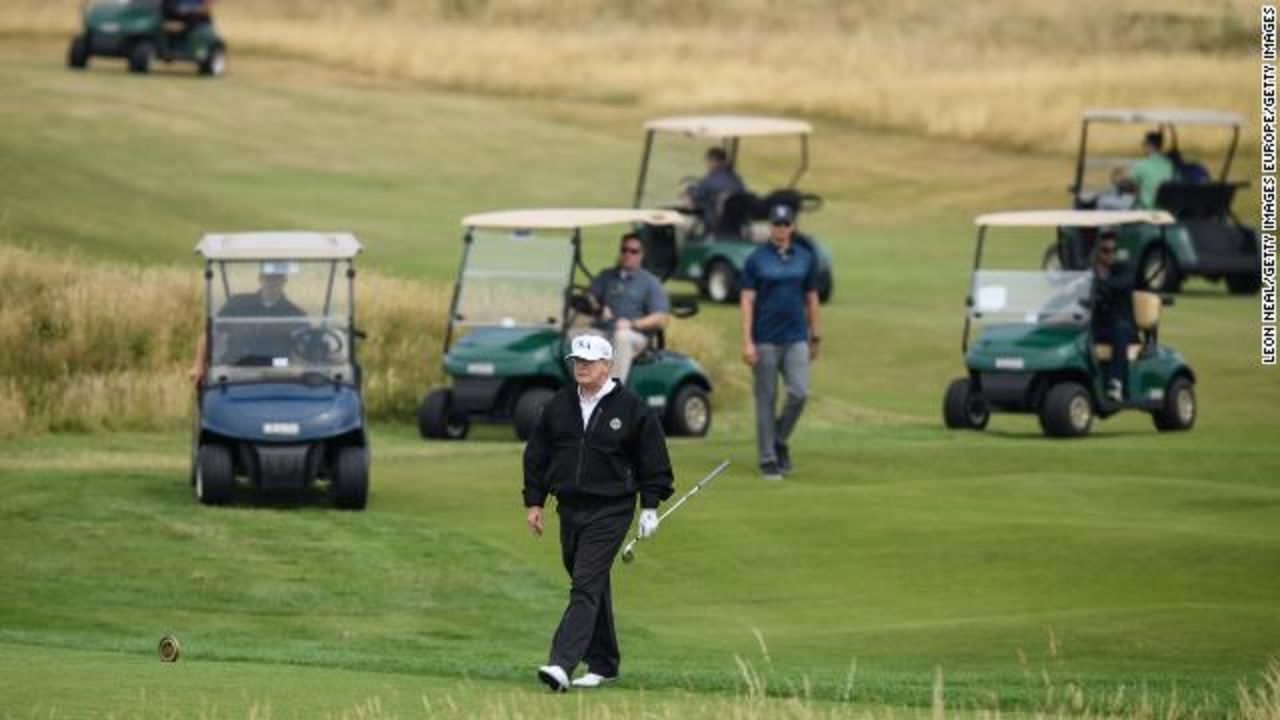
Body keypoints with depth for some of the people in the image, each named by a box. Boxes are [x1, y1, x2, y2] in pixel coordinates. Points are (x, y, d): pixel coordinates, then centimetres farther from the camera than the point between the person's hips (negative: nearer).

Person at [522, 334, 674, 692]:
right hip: (570, 508, 5)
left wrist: (650, 506, -2)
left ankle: (562, 665, -25)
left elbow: (653, 461, 2)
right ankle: (603, 665, 22)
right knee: (592, 587, 12)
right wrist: (533, 501, 8)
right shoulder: (557, 406, 8)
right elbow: (536, 455, 13)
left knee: (586, 586, -14)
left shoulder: (633, 409, -3)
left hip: (610, 511, -5)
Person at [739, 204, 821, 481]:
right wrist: (747, 341, -10)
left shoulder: (805, 258, 7)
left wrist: (814, 337, 14)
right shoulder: (756, 259, -1)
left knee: (799, 393, -11)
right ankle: (768, 459, 7)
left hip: (795, 338, 2)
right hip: (765, 340, -2)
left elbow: (811, 299, 13)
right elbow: (747, 300, -3)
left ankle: (780, 442, 11)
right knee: (766, 398, 1)